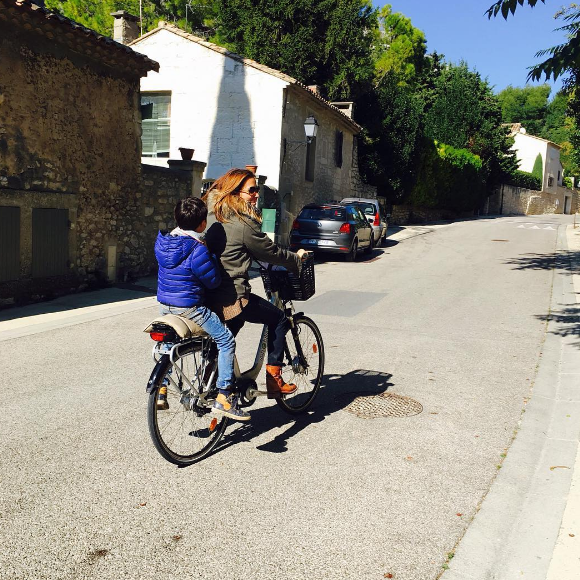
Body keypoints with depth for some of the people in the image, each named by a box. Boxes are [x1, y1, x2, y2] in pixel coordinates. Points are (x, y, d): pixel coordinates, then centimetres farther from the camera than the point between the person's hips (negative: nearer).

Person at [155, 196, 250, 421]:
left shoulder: (163, 241, 4)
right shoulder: (197, 249, -21)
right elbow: (213, 281, -14)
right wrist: (211, 255, 0)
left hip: (165, 305, 8)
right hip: (189, 307, -8)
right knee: (226, 339, -1)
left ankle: (160, 390, 36)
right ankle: (223, 398, -3)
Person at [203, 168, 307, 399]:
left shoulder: (213, 213, 10)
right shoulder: (244, 224, -16)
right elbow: (271, 253, -5)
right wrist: (297, 258, 14)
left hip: (209, 294, 9)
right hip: (232, 297, -9)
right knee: (279, 320, 10)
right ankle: (274, 381, 13)